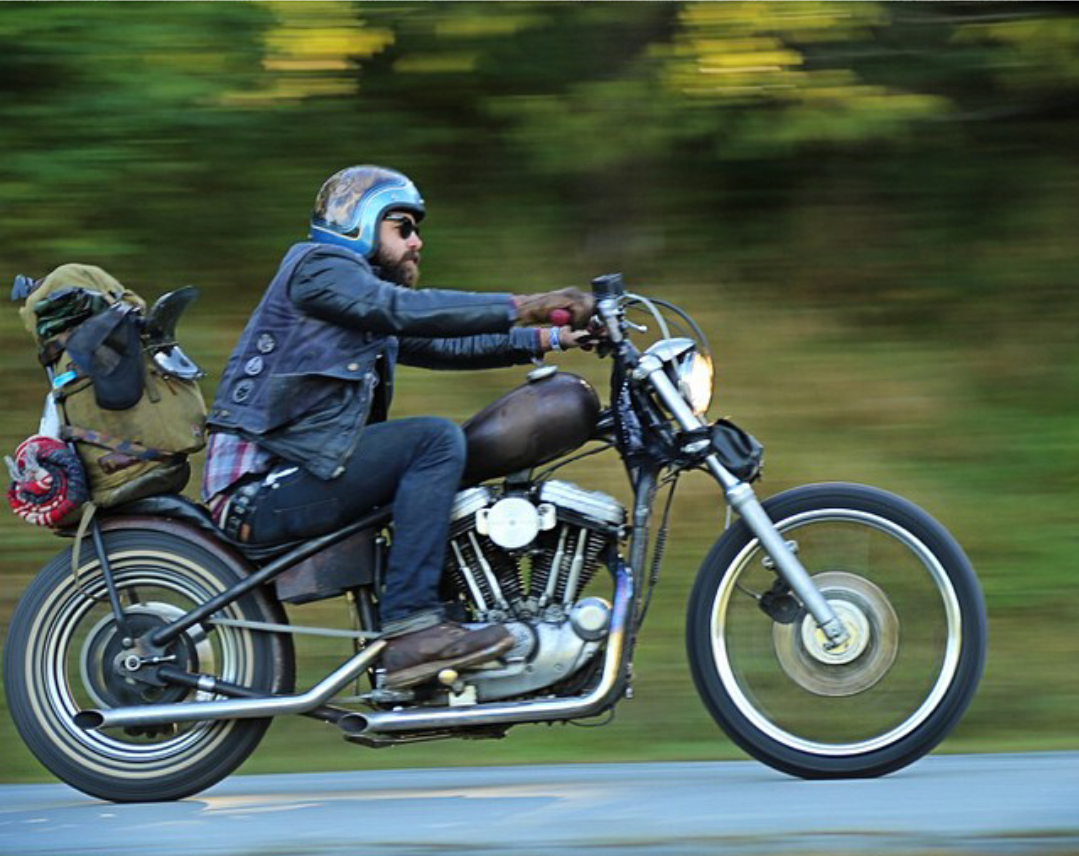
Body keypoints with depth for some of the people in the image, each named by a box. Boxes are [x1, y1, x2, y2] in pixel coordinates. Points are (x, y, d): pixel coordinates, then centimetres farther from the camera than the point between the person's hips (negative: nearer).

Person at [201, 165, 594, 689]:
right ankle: (410, 626, -27)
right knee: (436, 440, -20)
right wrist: (523, 308, -22)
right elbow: (406, 308, -18)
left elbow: (440, 346, 20)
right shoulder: (319, 266, -3)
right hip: (260, 491, -10)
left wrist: (546, 338, 9)